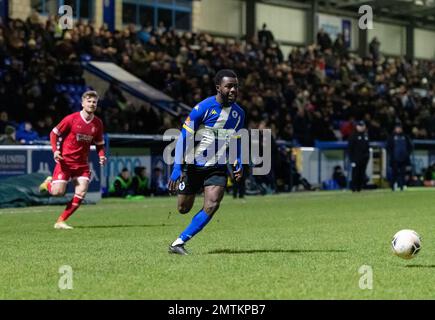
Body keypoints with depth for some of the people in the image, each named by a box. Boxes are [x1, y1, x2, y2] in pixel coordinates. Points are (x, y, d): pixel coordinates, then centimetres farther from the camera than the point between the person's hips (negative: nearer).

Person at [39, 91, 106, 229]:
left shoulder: (98, 123, 3)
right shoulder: (71, 119, -10)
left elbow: (99, 143, 16)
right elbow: (54, 133, -2)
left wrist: (102, 156, -4)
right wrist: (55, 150, -15)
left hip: (82, 163, 4)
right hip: (65, 161, -4)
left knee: (81, 194, -9)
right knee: (58, 192, -12)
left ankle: (60, 221, 2)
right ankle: (49, 183, 26)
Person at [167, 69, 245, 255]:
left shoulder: (239, 113, -1)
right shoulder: (204, 108, -17)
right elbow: (184, 137, -15)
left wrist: (238, 164, -1)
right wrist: (177, 168, -21)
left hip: (217, 168, 3)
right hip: (193, 165, -3)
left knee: (212, 205, -20)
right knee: (184, 209, 10)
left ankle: (179, 243, -10)